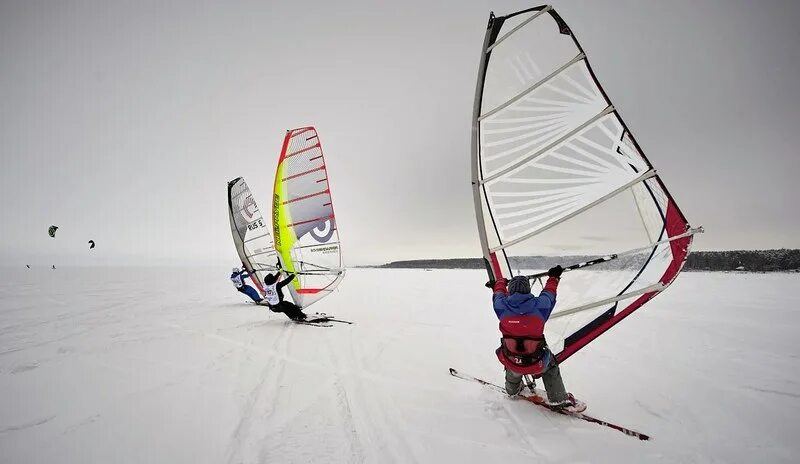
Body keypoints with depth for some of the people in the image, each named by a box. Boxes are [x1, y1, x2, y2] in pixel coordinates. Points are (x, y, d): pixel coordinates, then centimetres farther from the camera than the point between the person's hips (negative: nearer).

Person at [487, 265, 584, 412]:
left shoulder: (502, 306, -15)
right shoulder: (540, 305, -17)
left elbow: (499, 293, 10)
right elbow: (549, 293, 7)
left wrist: (500, 282, 34)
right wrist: (553, 277, 29)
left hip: (512, 363, 1)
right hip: (536, 364, -1)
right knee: (550, 364, 32)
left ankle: (513, 391, 58)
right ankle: (558, 400, 40)